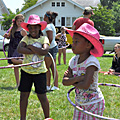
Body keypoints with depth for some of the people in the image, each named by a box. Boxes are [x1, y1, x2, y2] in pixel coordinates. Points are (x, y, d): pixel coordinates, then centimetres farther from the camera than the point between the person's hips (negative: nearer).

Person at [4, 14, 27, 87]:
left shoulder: (23, 31, -5)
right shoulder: (12, 28, 11)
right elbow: (9, 36, 23)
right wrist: (6, 36, 2)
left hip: (18, 48, -6)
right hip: (11, 48, 6)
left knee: (14, 60, -32)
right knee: (15, 66, 6)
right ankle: (18, 83, 11)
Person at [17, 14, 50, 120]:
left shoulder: (44, 39, -2)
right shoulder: (26, 38, 1)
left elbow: (45, 51, -22)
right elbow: (19, 49, -20)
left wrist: (30, 46, -14)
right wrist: (36, 51, -21)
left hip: (40, 71, -2)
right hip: (26, 71, 2)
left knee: (42, 96, 4)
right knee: (24, 95, 8)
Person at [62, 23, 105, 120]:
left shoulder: (91, 62, -21)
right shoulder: (74, 61, -1)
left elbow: (85, 85, -31)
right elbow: (64, 82, -6)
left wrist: (71, 81, -14)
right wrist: (78, 78, -22)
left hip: (94, 103, -6)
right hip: (79, 102, 6)